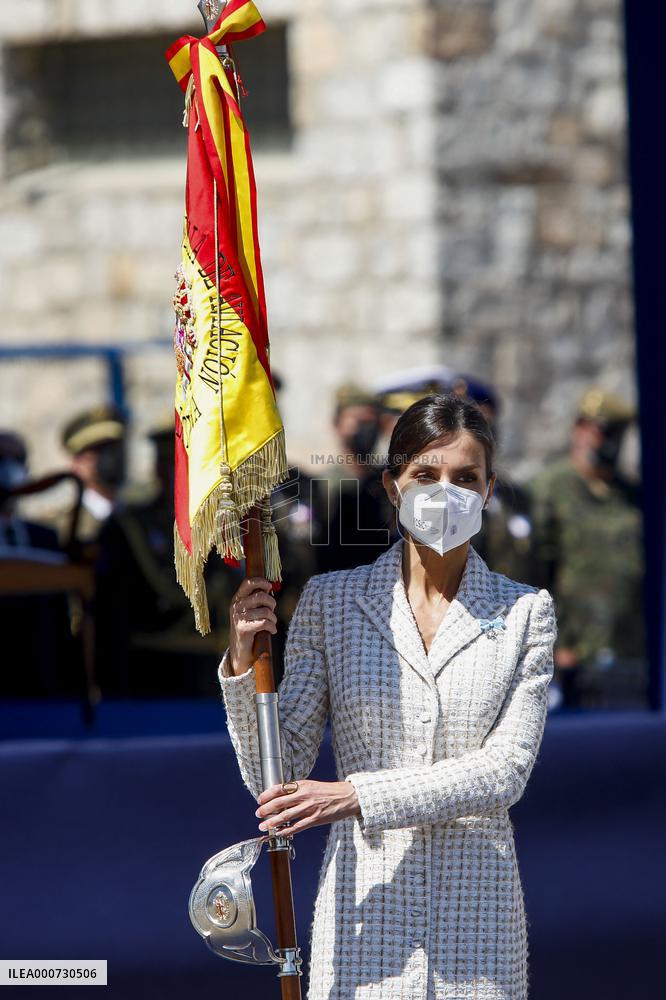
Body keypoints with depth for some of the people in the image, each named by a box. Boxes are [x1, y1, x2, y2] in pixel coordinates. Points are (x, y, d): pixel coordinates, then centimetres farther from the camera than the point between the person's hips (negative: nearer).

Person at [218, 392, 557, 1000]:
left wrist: (356, 795, -18)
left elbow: (505, 769, -9)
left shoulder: (525, 613, 1)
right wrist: (243, 664, -14)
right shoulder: (330, 601, 2)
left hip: (476, 910, 0)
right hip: (363, 904, 0)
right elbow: (275, 777, 1)